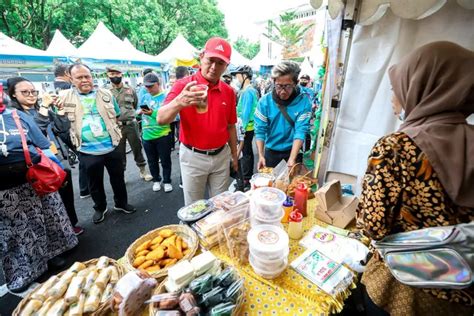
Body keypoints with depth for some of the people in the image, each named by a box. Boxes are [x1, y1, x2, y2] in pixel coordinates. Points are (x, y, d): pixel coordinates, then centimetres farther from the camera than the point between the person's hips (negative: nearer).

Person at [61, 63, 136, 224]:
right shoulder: (65, 98, 0)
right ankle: (100, 208, 36)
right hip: (88, 151, -1)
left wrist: (109, 128, 1)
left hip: (111, 147, 1)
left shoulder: (106, 94, 4)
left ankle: (121, 203, 35)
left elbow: (116, 116, 13)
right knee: (95, 183, 15)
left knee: (118, 178, 14)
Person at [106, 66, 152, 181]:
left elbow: (136, 104, 16)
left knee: (137, 148, 9)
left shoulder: (130, 89, 5)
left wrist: (130, 114, 12)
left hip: (131, 124, 1)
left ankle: (143, 170, 24)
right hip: (116, 127, -1)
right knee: (119, 152, 9)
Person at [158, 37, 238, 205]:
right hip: (193, 157, -3)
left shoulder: (228, 91, 3)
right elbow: (161, 119, -21)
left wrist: (234, 155, 13)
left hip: (221, 156, 4)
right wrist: (179, 102, -41)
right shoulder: (184, 85, -10)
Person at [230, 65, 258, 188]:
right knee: (248, 152, 16)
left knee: (246, 153, -3)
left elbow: (246, 112, -21)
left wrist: (242, 128, -19)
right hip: (249, 126, 10)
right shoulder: (251, 90, 14)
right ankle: (249, 176, 28)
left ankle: (246, 180, 6)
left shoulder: (247, 91, -15)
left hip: (246, 127, -10)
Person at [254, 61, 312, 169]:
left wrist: (292, 159, -30)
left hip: (293, 151, -1)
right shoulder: (265, 101, -11)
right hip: (271, 151, 1)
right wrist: (261, 155, -22)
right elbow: (260, 130, -13)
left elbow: (301, 131, -20)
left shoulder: (304, 102, -14)